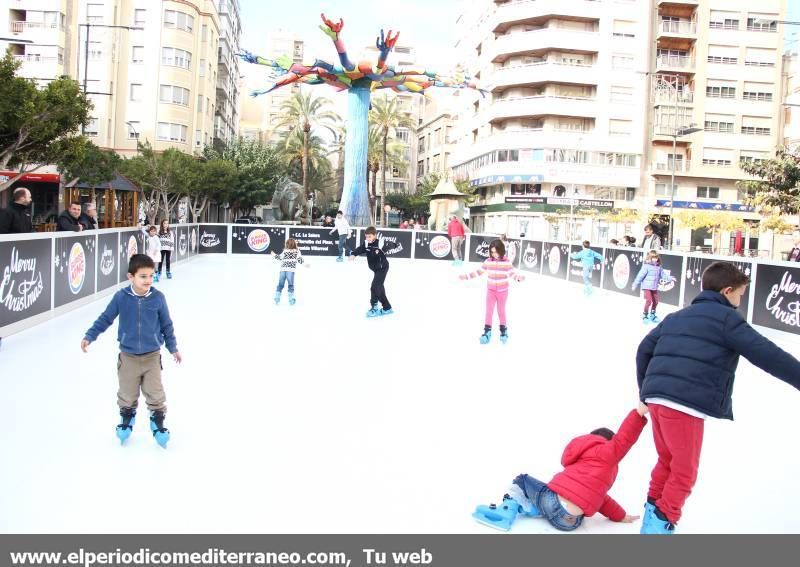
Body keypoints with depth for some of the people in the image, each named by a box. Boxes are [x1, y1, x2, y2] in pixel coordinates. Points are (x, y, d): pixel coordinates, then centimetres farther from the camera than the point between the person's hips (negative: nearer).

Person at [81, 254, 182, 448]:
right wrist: (89, 336, -4)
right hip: (128, 357, 1)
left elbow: (166, 325, 1)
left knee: (155, 394, 5)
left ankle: (158, 421, 25)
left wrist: (173, 348, 8)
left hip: (152, 356, 0)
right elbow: (105, 319, 0)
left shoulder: (158, 298, -11)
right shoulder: (121, 297, -13)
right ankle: (127, 417, 39)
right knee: (127, 394, 14)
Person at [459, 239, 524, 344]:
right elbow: (479, 271, 1)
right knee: (489, 310, 2)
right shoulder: (488, 261, -5)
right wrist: (466, 276, -2)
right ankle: (487, 332, 7)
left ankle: (503, 330, 27)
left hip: (502, 291, -2)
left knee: (501, 310, 11)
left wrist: (519, 277, -33)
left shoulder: (507, 262, -12)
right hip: (491, 290, 2)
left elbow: (512, 274, -12)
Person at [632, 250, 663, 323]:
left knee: (656, 301, 12)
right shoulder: (646, 266, -14)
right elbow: (640, 275, -16)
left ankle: (652, 315, 31)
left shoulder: (658, 266, 5)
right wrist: (635, 285, -17)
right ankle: (644, 316, 4)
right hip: (647, 287, -7)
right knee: (648, 301, -13)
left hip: (654, 287, 7)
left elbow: (662, 274, 18)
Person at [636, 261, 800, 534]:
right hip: (686, 404, -7)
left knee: (667, 461, 23)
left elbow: (644, 350, 21)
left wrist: (646, 391, 26)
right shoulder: (727, 318, 1)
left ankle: (652, 511, 26)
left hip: (656, 397, 7)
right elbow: (767, 355, -5)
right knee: (685, 471, 6)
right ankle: (663, 523, 5)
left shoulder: (676, 317, 22)